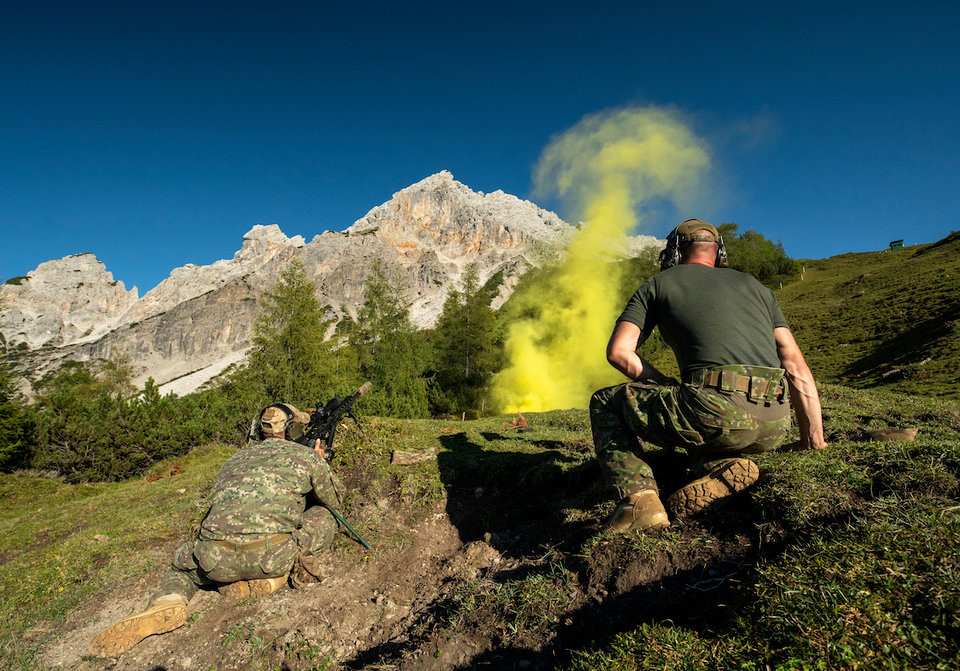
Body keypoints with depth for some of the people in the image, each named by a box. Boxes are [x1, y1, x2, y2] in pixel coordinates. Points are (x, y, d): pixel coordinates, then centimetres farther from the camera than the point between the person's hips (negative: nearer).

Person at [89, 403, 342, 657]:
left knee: (183, 564, 37)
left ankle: (167, 602, 5)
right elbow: (334, 501, 26)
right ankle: (273, 573, 6)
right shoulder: (306, 455, 11)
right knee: (325, 517, 20)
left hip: (218, 561, 4)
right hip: (270, 556, -3)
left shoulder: (232, 460, 25)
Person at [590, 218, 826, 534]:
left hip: (718, 411, -5)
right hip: (774, 428, 6)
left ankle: (638, 498, -6)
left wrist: (667, 388, 16)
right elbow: (795, 366, 20)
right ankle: (722, 464, 4)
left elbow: (618, 352, 5)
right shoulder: (755, 286, 27)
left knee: (606, 403, 15)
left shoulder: (658, 284, 16)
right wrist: (814, 437, 23)